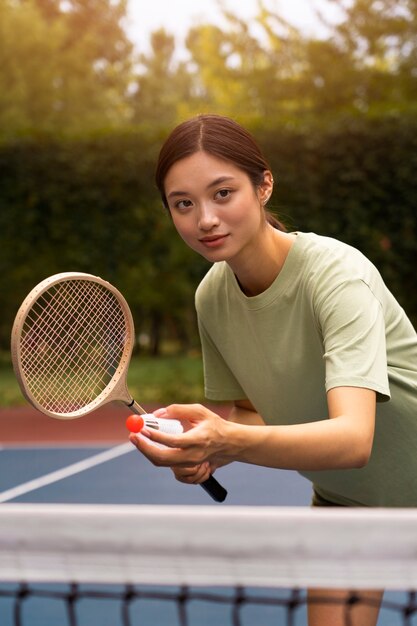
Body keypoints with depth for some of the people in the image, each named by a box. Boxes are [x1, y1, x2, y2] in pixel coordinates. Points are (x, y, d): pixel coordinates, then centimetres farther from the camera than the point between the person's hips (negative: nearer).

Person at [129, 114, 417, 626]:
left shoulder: (337, 275, -31)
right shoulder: (211, 296, -12)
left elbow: (354, 439, -44)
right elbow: (253, 412, 1)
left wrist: (229, 440, -59)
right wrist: (205, 451, -21)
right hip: (340, 497, 5)